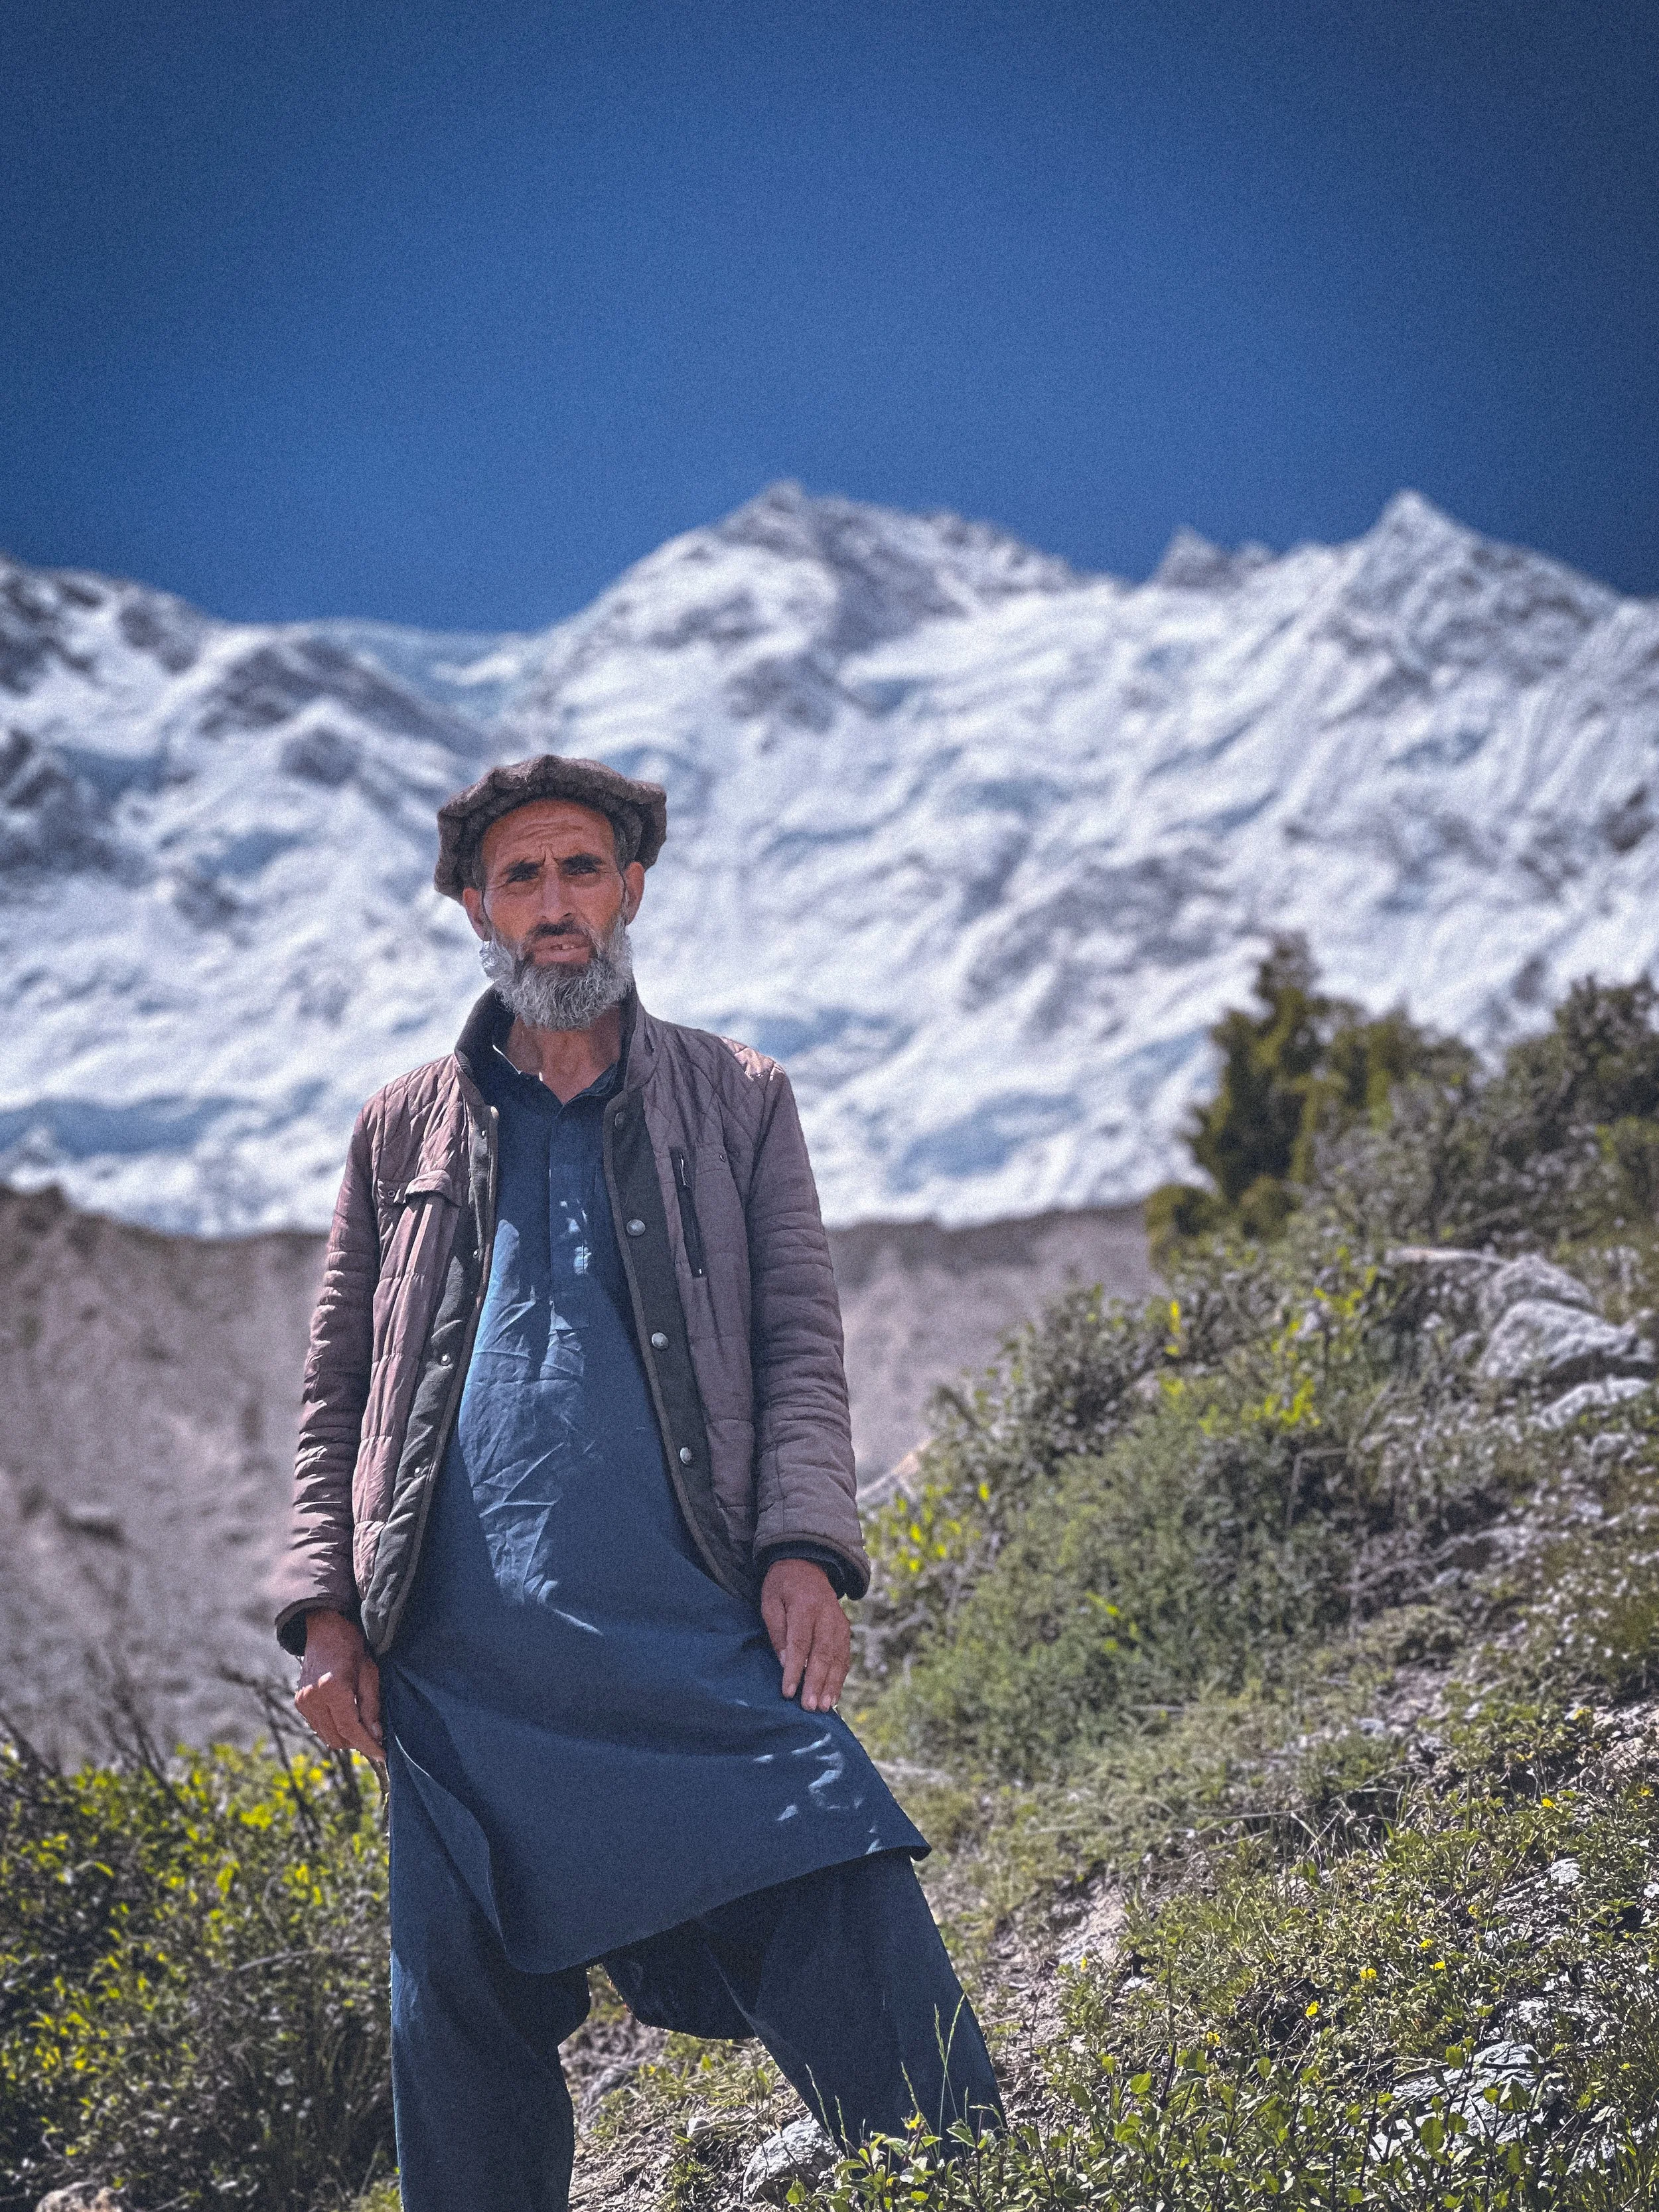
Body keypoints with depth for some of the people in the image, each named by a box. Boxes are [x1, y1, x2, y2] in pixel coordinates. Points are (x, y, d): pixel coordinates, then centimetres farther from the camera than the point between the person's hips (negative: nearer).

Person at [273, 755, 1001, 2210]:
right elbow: (339, 1395, 18)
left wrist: (805, 1544, -9)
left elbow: (800, 1345, 7)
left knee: (865, 1970, -9)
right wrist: (326, 1606, 5)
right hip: (460, 1679, 2)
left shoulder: (739, 1105, 14)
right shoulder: (404, 1134, 17)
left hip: (702, 1639, -1)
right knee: (460, 2045, 6)